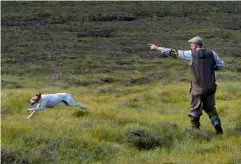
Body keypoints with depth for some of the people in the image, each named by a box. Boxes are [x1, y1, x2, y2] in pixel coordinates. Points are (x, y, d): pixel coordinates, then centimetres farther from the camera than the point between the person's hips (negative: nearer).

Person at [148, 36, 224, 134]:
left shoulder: (191, 54, -8)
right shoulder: (212, 54, 0)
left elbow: (174, 53, -5)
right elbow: (221, 65, 5)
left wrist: (157, 48, 1)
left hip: (198, 88, -3)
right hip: (210, 87, 3)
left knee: (195, 110, 11)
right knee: (210, 108, 20)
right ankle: (216, 123, -1)